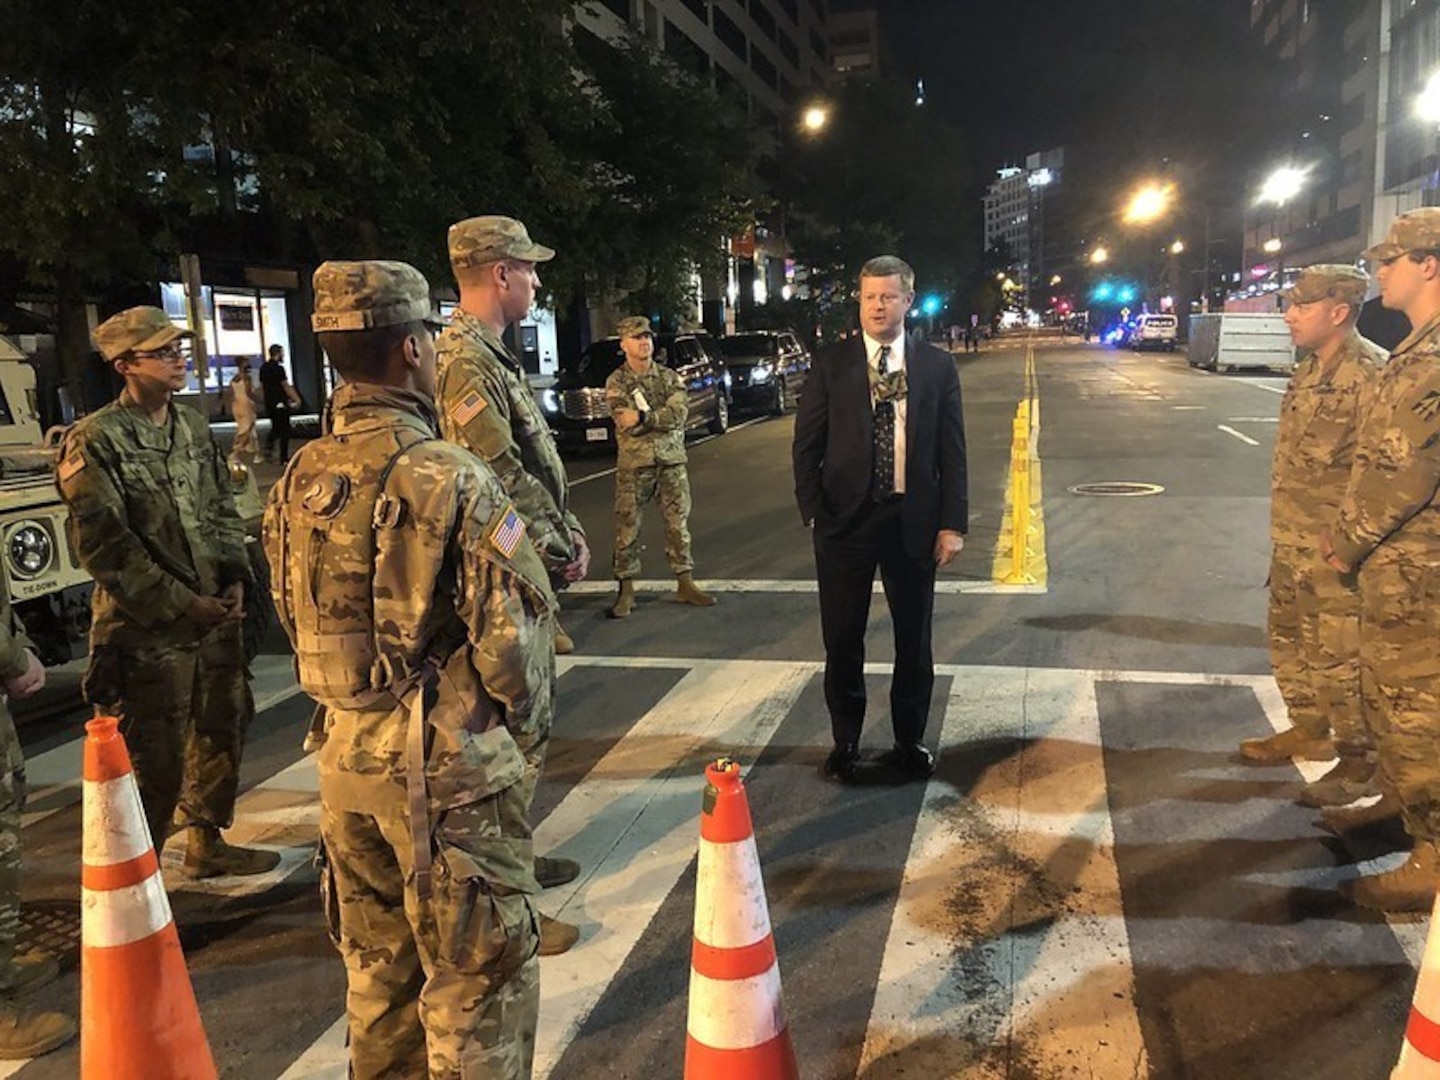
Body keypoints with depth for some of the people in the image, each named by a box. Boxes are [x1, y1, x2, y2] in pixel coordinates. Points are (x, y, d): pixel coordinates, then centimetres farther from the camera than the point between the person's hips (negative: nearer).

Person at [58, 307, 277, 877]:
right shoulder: (95, 441, -12)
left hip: (216, 616, 7)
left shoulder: (194, 426, 9)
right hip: (147, 628, -7)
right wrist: (181, 604, -16)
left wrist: (236, 579, 1)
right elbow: (103, 547, -15)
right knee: (154, 760, 1)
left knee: (223, 729, 18)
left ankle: (207, 843, 37)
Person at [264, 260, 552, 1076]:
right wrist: (525, 734, 0)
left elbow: (297, 619, 11)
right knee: (477, 975, 9)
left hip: (348, 757, 7)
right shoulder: (451, 477, -18)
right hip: (450, 764, -7)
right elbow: (514, 633, -18)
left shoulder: (300, 481, 2)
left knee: (378, 966, 23)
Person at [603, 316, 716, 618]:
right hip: (633, 464, -3)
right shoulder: (616, 382, -2)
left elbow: (680, 412, -11)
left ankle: (685, 585, 18)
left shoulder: (669, 377, 7)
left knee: (678, 524, 8)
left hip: (672, 461, 3)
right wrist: (662, 416, -12)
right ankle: (625, 591, 10)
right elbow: (626, 424, -16)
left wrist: (643, 416, -18)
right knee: (627, 528, 1)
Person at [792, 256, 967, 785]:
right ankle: (846, 744, 26)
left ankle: (909, 742, 30)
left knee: (914, 640, 12)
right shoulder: (830, 363, 0)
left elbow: (952, 450, 3)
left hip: (913, 521, 1)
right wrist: (813, 513, -9)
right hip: (846, 519, -1)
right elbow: (807, 444, 0)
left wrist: (953, 523, -3)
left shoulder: (937, 366, 3)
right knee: (843, 641, 8)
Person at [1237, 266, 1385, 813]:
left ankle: (1361, 761, 15)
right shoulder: (1308, 369, 11)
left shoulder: (1372, 373, -18)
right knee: (1290, 638, 20)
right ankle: (1308, 729, 38)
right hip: (1291, 540, 10)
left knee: (1340, 655, -1)